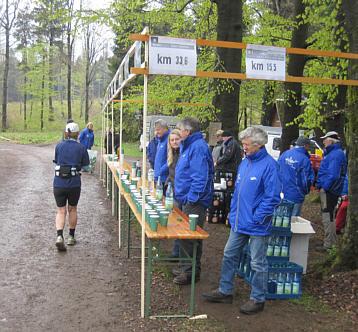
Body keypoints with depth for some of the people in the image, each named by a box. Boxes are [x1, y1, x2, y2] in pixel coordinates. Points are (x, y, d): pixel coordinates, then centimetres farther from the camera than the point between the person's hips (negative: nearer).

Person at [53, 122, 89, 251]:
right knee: (72, 209, 17)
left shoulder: (59, 146, 0)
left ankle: (59, 236, -13)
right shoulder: (81, 148, -4)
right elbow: (85, 164, 3)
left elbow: (56, 161, 10)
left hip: (59, 183, 1)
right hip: (74, 183, 0)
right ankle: (71, 237, 26)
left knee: (61, 211, 7)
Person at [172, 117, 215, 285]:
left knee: (190, 237, -4)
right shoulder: (189, 145, 16)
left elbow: (200, 177, -25)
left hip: (194, 202, -11)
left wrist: (191, 198, -24)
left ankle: (191, 272, 6)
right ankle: (186, 268, 27)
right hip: (188, 199, 11)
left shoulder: (198, 147, -19)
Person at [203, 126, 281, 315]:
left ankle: (257, 300, 21)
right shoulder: (245, 162, 10)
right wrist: (233, 214, 14)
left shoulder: (269, 165, -15)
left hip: (257, 226, -8)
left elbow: (272, 197, -18)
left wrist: (257, 219, -18)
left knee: (258, 263, 6)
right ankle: (225, 291, 31)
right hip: (239, 222, 8)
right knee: (229, 255, 16)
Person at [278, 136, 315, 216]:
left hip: (282, 193, 6)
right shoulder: (305, 160, -16)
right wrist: (306, 191, 7)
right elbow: (307, 179, -13)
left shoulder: (284, 154, 2)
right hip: (295, 195, -6)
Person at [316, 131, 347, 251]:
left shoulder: (336, 154, -16)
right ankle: (332, 242, 29)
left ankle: (329, 245, -2)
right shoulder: (332, 152, 16)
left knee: (327, 217, -7)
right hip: (327, 188, 11)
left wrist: (325, 187, -20)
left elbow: (333, 175, -24)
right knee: (327, 215, 19)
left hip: (329, 190, -11)